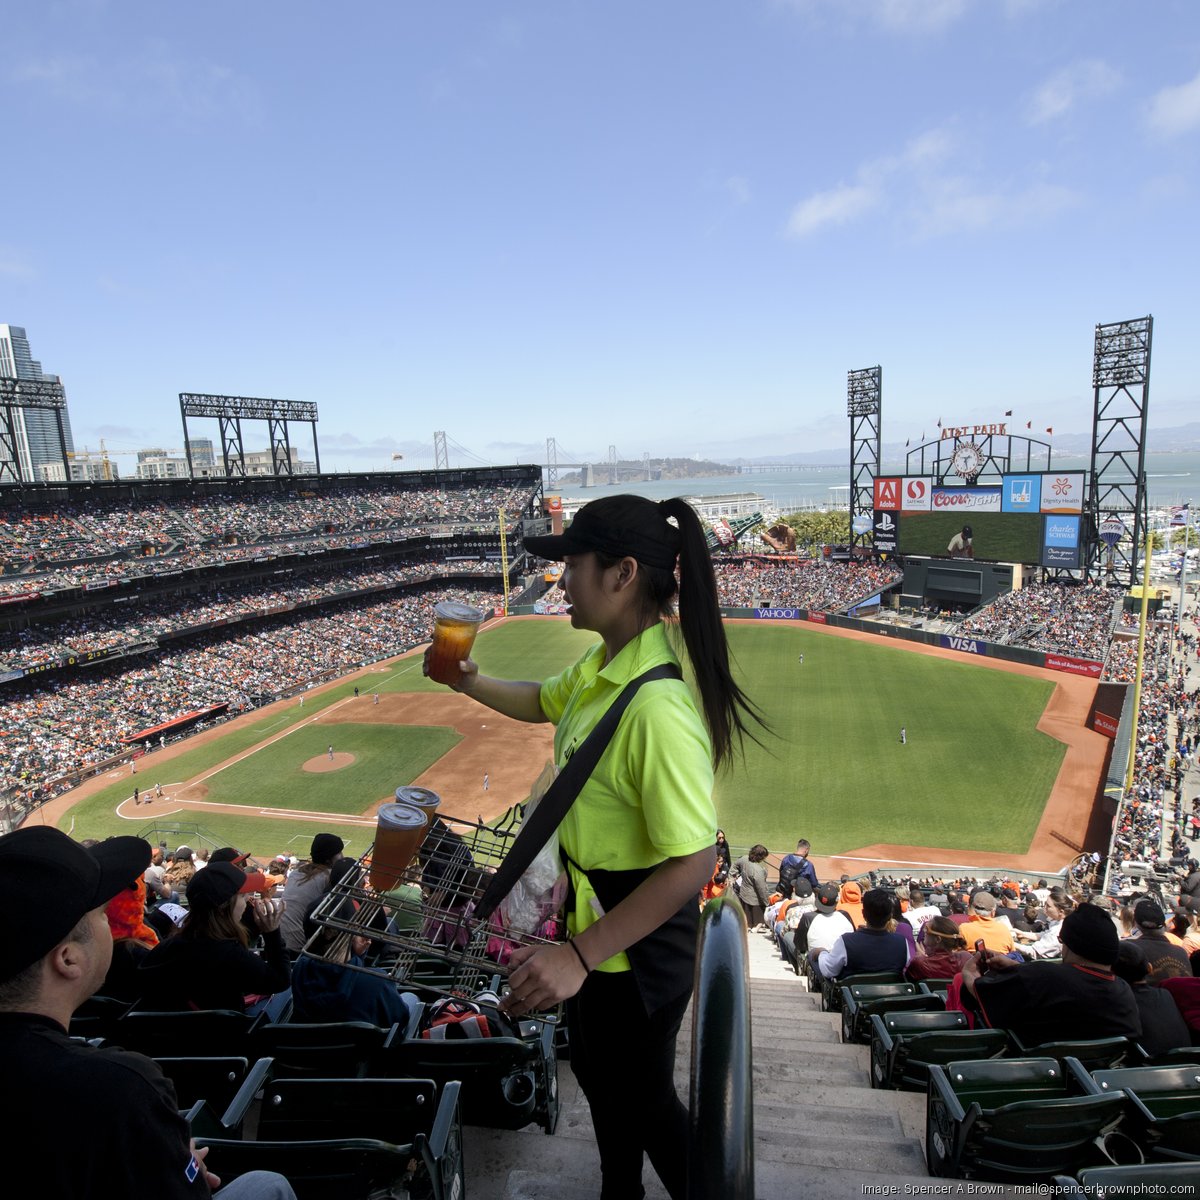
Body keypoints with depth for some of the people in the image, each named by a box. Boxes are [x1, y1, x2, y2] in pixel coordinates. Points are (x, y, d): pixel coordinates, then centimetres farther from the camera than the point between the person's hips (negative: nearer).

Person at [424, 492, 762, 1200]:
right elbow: (545, 703, 19)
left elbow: (692, 863, -33)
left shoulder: (657, 706, -35)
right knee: (597, 1072, 30)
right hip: (596, 915, 9)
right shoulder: (604, 663, -3)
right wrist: (470, 683, 10)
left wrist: (580, 956, -31)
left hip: (637, 942, -9)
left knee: (640, 1095, 17)